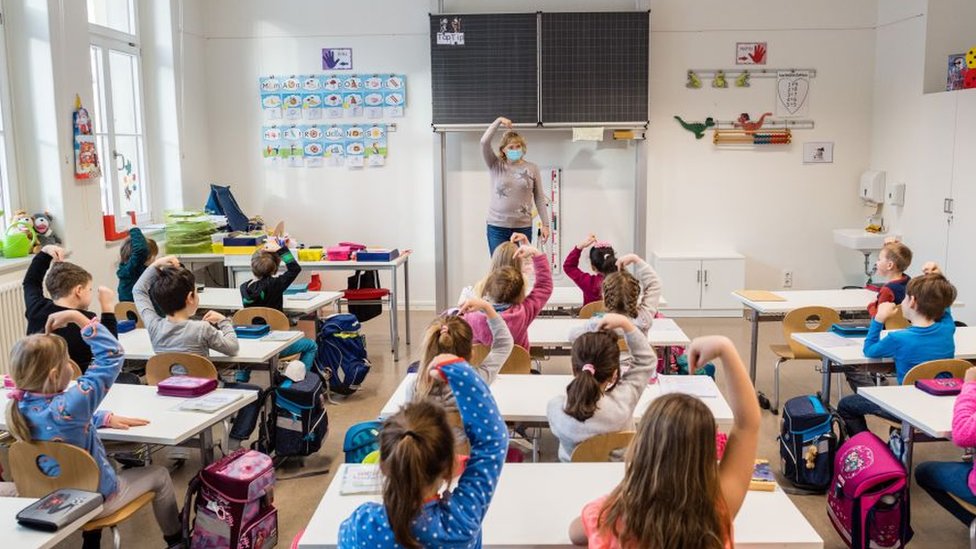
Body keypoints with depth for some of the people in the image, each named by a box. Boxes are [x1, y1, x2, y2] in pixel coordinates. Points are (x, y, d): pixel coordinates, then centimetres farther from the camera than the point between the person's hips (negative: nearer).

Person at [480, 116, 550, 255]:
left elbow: (539, 198, 5)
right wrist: (499, 121, -15)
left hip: (523, 227, 0)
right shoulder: (496, 166, 3)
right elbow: (484, 143, -12)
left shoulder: (532, 168, 3)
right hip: (497, 227, 0)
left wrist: (545, 224, 1)